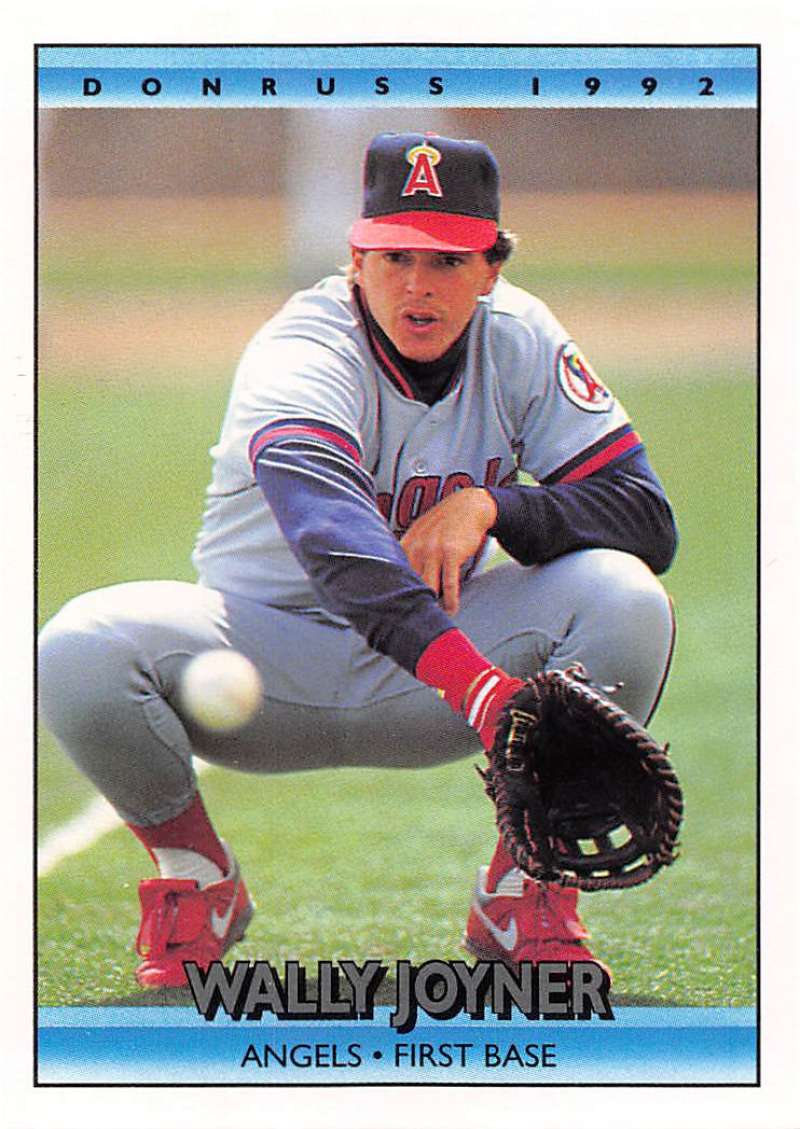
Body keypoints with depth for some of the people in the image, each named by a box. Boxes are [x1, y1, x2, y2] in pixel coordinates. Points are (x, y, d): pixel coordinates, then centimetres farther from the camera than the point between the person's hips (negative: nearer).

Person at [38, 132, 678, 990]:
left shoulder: (520, 337, -7)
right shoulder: (300, 355, -24)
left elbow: (648, 520, -8)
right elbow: (336, 540, -44)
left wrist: (491, 505, -27)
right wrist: (479, 686, -59)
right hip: (263, 656, -3)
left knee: (625, 598, -24)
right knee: (80, 648, -31)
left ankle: (526, 892, -4)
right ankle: (194, 877, -1)